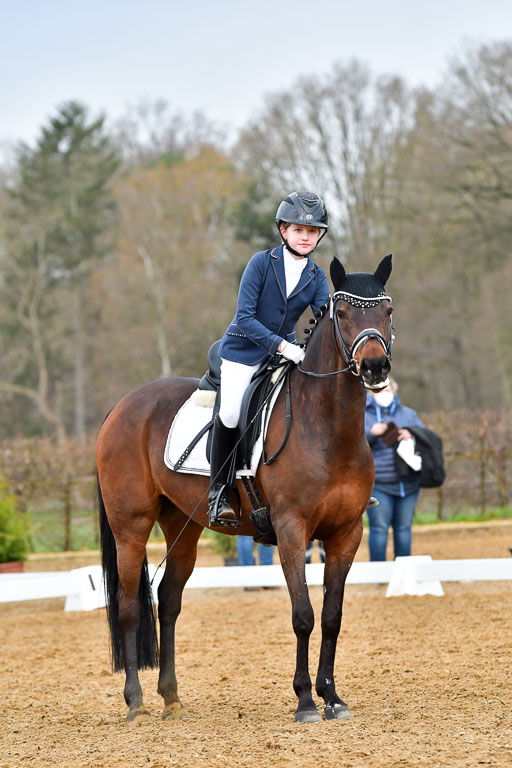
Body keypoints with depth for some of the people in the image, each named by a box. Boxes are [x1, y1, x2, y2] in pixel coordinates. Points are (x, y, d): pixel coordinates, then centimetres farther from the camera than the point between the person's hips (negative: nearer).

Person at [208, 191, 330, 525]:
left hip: (287, 351, 5)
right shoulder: (262, 262, -12)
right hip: (244, 350, -4)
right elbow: (245, 317, -17)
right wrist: (280, 345, -28)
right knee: (231, 413, -24)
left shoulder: (317, 278, 0)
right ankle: (218, 491, -9)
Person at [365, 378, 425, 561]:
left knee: (404, 528, 6)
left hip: (408, 483, 3)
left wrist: (411, 435, -12)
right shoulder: (364, 416, 6)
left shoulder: (408, 415, 15)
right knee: (379, 528, -8)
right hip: (378, 485, -3)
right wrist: (370, 432, -21)